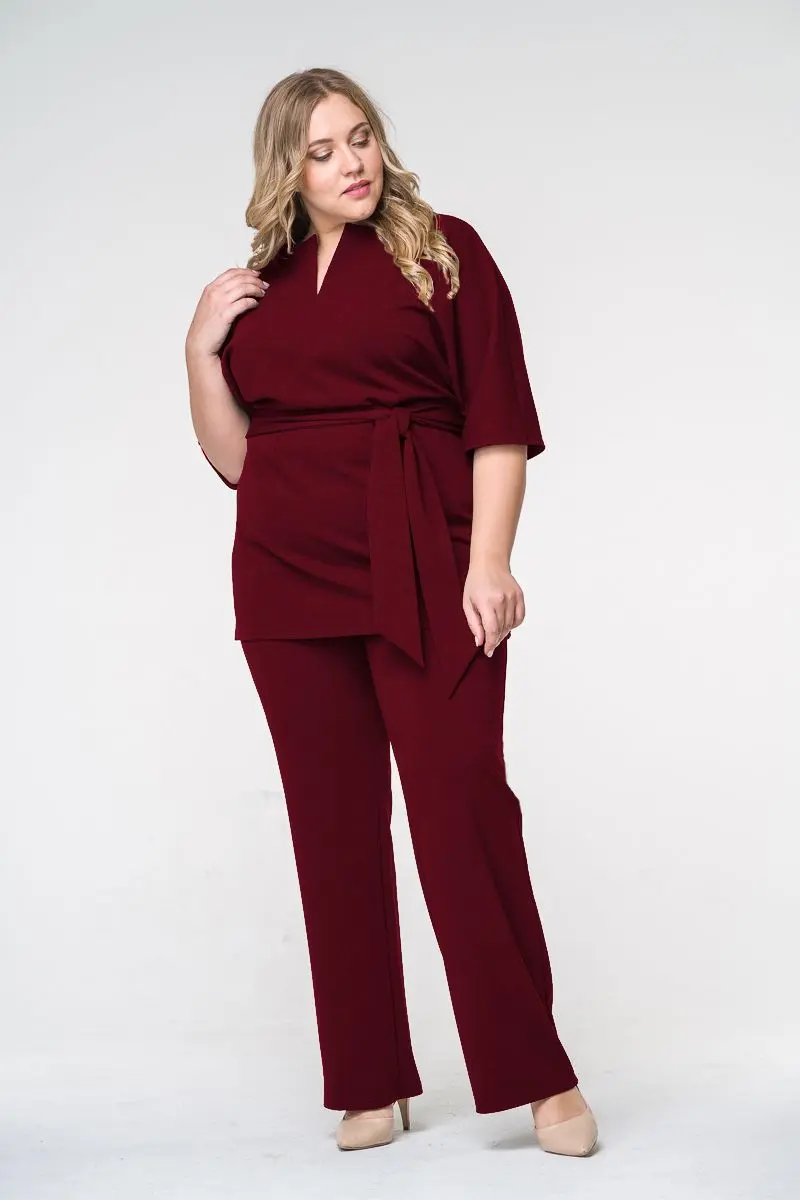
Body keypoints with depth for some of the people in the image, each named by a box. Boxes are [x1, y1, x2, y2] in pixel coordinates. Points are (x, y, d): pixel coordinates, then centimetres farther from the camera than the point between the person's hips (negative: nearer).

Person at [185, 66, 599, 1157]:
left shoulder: (443, 250, 6)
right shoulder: (256, 289, 16)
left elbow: (499, 422, -1)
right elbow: (233, 458, 16)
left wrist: (489, 563, -11)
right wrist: (201, 355, 2)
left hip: (424, 572, -4)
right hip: (289, 577, 4)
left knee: (463, 804, -8)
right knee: (334, 823, 5)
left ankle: (539, 1075, 4)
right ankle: (371, 1084, 15)